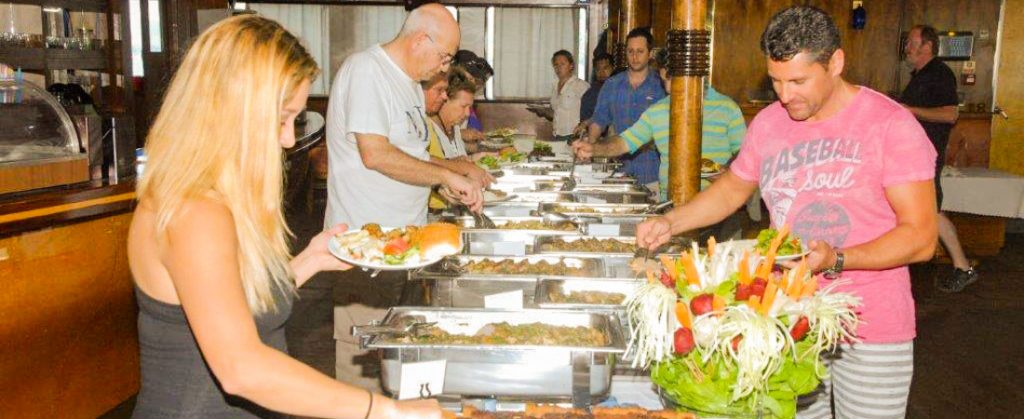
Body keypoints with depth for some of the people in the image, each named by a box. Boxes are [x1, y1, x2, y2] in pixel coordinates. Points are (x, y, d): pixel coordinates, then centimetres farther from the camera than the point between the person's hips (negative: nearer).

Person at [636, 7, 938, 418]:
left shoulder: (890, 124, -13)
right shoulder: (768, 123, 2)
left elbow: (920, 236, -14)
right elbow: (732, 188, 17)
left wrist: (836, 259, -28)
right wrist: (670, 223, 3)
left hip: (872, 329, -3)